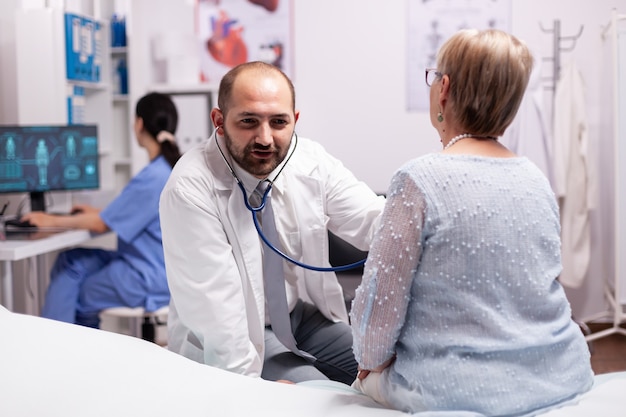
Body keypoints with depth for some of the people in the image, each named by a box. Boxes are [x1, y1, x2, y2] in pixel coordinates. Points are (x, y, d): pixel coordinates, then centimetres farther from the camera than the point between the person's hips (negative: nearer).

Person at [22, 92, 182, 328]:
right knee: (71, 261, 11)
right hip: (160, 266, 9)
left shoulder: (153, 177, -22)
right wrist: (98, 213, 20)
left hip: (149, 281, -9)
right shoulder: (174, 167, 6)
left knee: (70, 300, 8)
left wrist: (52, 221, -3)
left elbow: (102, 225, -15)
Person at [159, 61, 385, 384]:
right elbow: (212, 307, -23)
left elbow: (376, 223, -13)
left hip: (304, 314, 6)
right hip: (239, 336, -6)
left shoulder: (312, 161, -7)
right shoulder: (190, 190, -23)